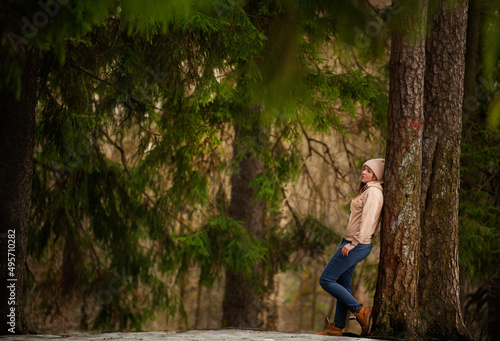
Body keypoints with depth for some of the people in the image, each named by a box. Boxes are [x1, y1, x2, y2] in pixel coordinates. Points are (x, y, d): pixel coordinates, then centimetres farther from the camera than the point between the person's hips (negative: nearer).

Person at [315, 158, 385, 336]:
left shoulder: (373, 191, -13)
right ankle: (337, 327, 13)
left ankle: (360, 311, -7)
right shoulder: (366, 190, 18)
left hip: (357, 245, -10)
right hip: (351, 244, 10)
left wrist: (353, 243, -22)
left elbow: (367, 220, -21)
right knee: (343, 286, 10)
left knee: (326, 280, -8)